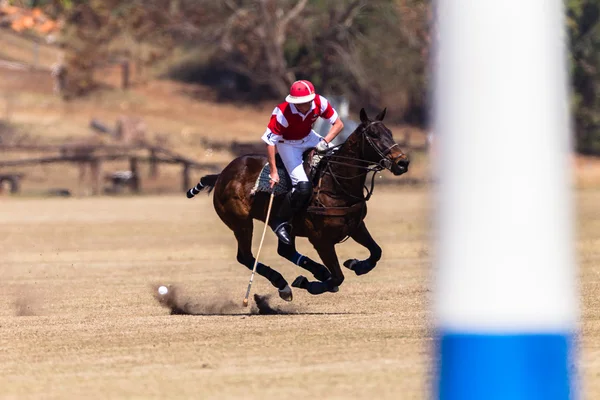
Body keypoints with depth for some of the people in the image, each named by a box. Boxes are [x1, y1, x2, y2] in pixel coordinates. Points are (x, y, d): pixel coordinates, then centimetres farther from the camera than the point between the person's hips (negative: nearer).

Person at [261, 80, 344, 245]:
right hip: (288, 144, -6)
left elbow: (338, 124, -9)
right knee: (303, 186, -21)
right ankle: (279, 222, -4)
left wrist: (325, 142, -24)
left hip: (309, 138, 6)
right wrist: (273, 172, -26)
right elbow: (270, 142, -27)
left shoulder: (320, 103, -23)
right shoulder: (282, 113, -34)